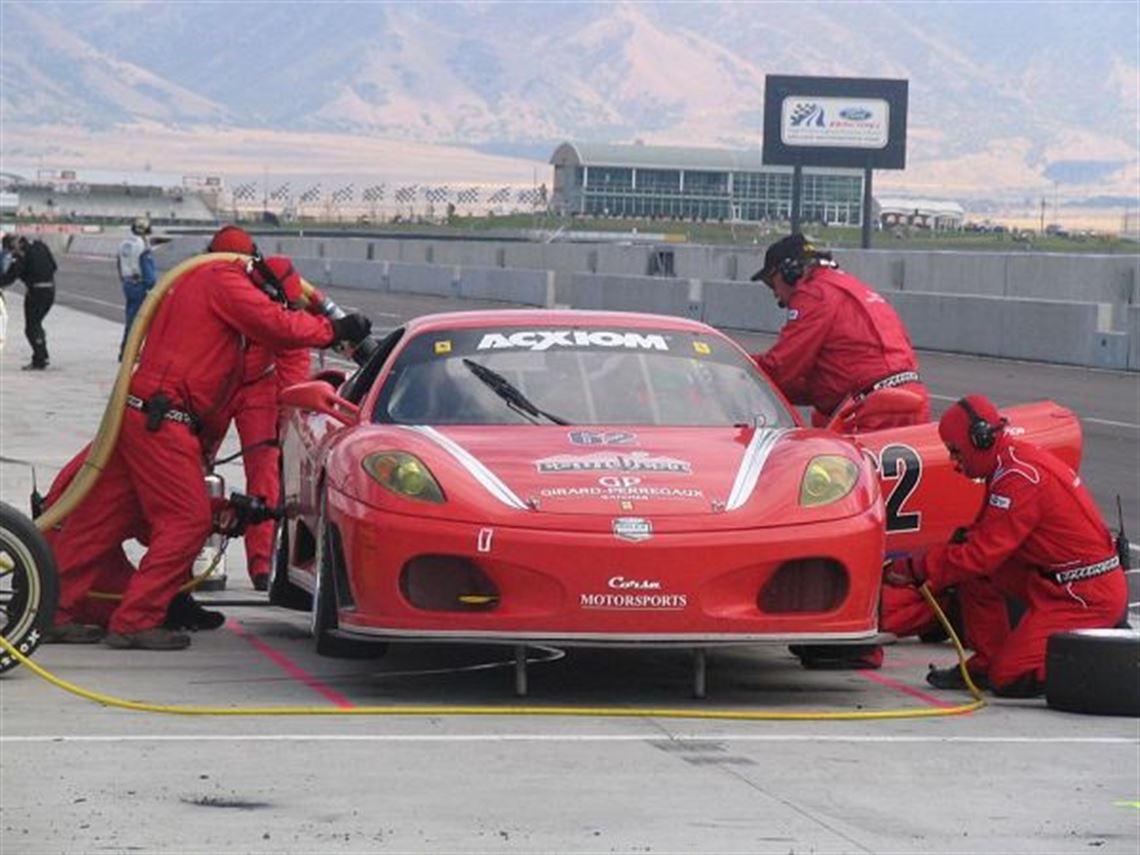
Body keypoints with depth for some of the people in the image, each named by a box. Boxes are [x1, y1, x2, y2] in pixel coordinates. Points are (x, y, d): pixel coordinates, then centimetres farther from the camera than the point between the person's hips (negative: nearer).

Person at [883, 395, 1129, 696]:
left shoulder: (1019, 478, -21)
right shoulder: (1014, 463, 10)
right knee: (974, 575, 5)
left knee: (1010, 679, -11)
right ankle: (985, 664, 10)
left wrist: (915, 569, -14)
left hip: (1088, 593, -10)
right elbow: (984, 538, 15)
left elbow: (983, 554, -22)